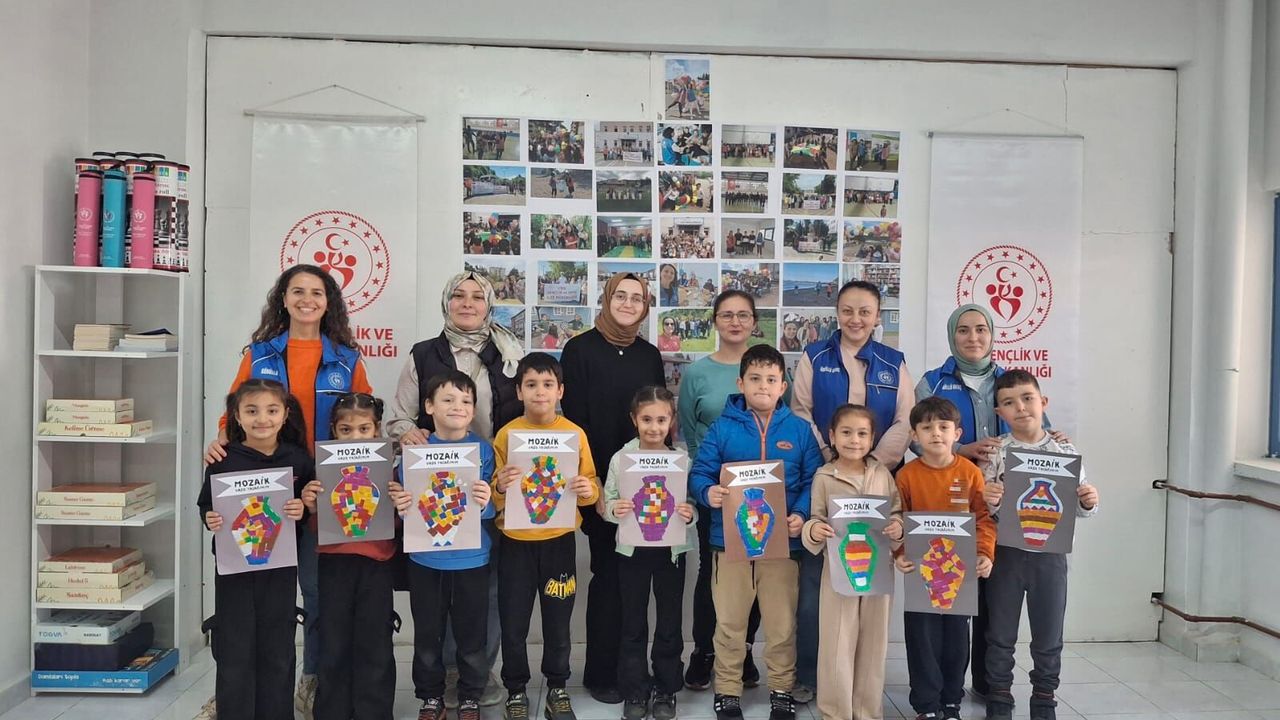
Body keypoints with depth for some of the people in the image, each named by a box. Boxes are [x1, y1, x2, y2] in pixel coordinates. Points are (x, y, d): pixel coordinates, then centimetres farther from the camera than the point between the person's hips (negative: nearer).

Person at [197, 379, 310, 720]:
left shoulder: (298, 458, -2)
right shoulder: (224, 459, -6)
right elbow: (205, 505, 2)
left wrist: (302, 509, -16)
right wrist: (210, 519, -18)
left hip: (280, 566, 1)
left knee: (277, 650, 11)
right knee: (235, 651, 6)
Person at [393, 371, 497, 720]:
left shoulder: (483, 449, -6)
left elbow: (492, 508, -8)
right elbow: (403, 500, 1)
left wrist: (485, 503, -30)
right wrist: (400, 506, -21)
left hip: (471, 558, -1)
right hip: (425, 558, 1)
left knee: (472, 636, 10)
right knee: (427, 635, 14)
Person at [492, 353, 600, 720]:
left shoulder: (575, 434, -3)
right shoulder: (506, 434, -3)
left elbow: (591, 485, 3)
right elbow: (494, 496, 0)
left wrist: (588, 491, -19)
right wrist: (500, 487, -22)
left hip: (559, 540, 0)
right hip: (516, 541, 0)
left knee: (558, 621, 9)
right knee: (513, 623, 5)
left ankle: (557, 688, 28)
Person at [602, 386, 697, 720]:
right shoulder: (621, 458, -5)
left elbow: (693, 502, -2)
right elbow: (607, 500, -2)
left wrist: (689, 513, -23)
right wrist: (614, 509, -23)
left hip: (671, 548, 0)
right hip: (632, 549, 0)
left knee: (669, 622, 11)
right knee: (633, 623, 11)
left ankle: (666, 690, 27)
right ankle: (634, 692, 25)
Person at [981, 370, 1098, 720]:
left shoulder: (1066, 452, -2)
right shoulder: (994, 453, -6)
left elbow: (1079, 508, 4)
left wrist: (1089, 502, -18)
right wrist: (989, 501, -28)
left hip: (1050, 554, 1)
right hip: (1005, 553, -1)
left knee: (1049, 638, 13)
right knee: (1000, 635, 11)